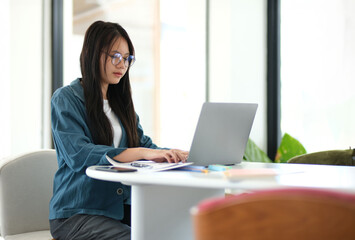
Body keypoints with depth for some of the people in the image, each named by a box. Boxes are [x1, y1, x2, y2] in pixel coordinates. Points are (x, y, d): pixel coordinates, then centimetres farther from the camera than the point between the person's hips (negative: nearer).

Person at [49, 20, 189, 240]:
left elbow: (143, 143, 16)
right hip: (76, 212, -6)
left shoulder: (119, 100, 18)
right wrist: (140, 153, -30)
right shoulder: (66, 99, -5)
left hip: (120, 205, 6)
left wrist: (172, 154, -7)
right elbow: (78, 155, -20)